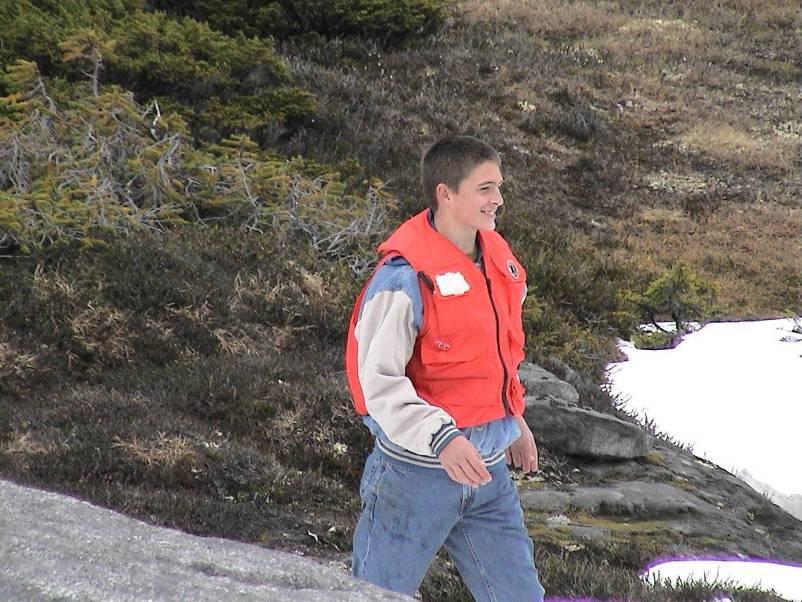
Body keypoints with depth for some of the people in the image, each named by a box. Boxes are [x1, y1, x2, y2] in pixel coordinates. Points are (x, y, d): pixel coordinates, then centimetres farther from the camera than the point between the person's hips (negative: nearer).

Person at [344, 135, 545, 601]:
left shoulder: (498, 259, 5)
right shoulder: (406, 277, -20)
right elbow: (379, 380, -22)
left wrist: (513, 418, 26)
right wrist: (440, 438, -32)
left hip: (488, 472, 7)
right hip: (417, 470, -7)